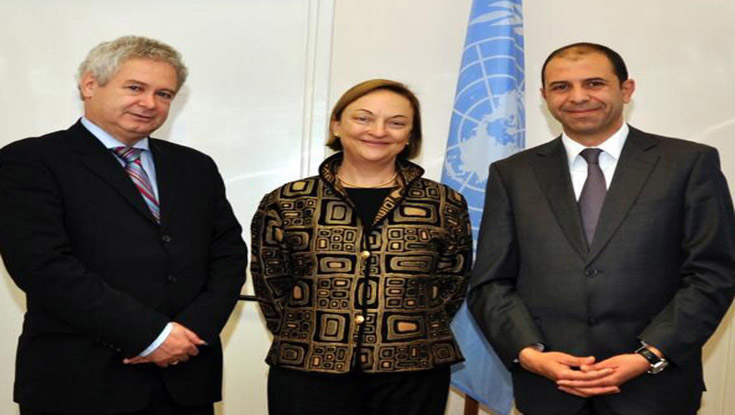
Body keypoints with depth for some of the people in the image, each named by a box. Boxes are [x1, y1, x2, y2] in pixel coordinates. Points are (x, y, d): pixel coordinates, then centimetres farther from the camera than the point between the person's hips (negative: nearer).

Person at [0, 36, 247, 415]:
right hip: (81, 382, -4)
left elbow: (228, 253, 9)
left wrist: (195, 328, -8)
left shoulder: (195, 167, 11)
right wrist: (151, 334, -16)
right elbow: (44, 265, -14)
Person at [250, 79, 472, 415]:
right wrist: (304, 339, 0)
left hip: (412, 377, 1)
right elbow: (270, 285, 6)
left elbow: (452, 284, 7)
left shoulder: (447, 206, 2)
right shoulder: (285, 204, 1)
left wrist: (417, 335, 0)